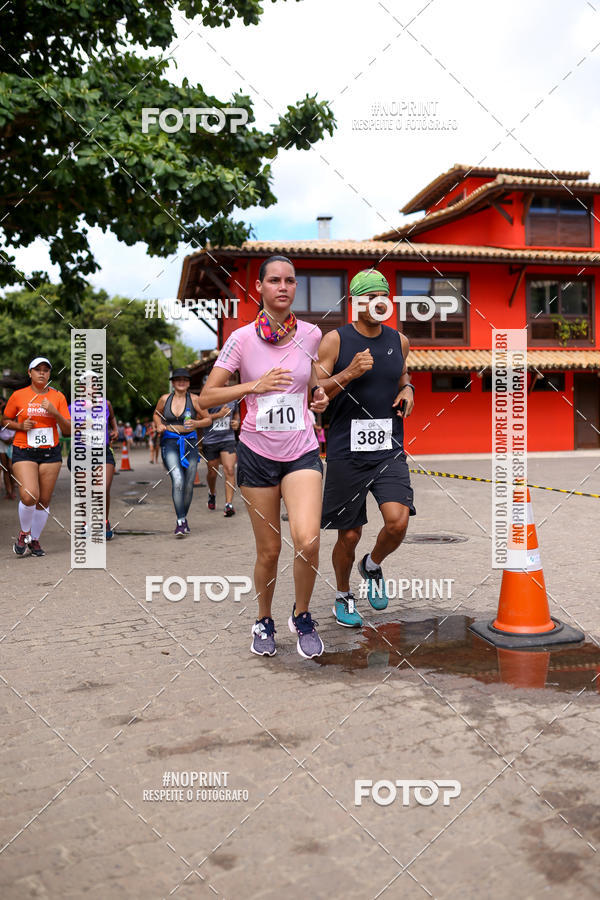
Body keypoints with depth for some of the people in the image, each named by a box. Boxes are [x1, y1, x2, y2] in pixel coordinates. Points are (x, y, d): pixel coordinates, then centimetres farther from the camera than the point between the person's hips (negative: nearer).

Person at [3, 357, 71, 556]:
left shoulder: (58, 397, 4)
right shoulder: (18, 396, 1)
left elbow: (68, 430, 2)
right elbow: (7, 421, 13)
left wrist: (55, 413, -14)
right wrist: (21, 425, -7)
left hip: (50, 452, 2)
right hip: (24, 452, -2)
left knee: (44, 500, 4)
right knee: (29, 496, -18)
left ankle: (34, 540, 22)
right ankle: (24, 533, 9)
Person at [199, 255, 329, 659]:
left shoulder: (310, 334, 0)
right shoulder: (243, 338, -6)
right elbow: (207, 395, -5)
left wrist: (320, 396, -1)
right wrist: (254, 386, -17)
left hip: (302, 451, 1)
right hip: (258, 452, -1)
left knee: (307, 541, -18)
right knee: (269, 551, 8)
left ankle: (302, 616, 10)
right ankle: (264, 621, 34)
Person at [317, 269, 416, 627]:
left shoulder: (399, 340, 9)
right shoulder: (335, 340, -4)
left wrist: (408, 390, 6)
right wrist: (349, 374, -21)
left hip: (390, 451, 3)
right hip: (347, 453, -3)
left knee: (398, 521, -16)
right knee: (349, 535, 6)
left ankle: (372, 566, 18)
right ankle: (344, 596, 33)